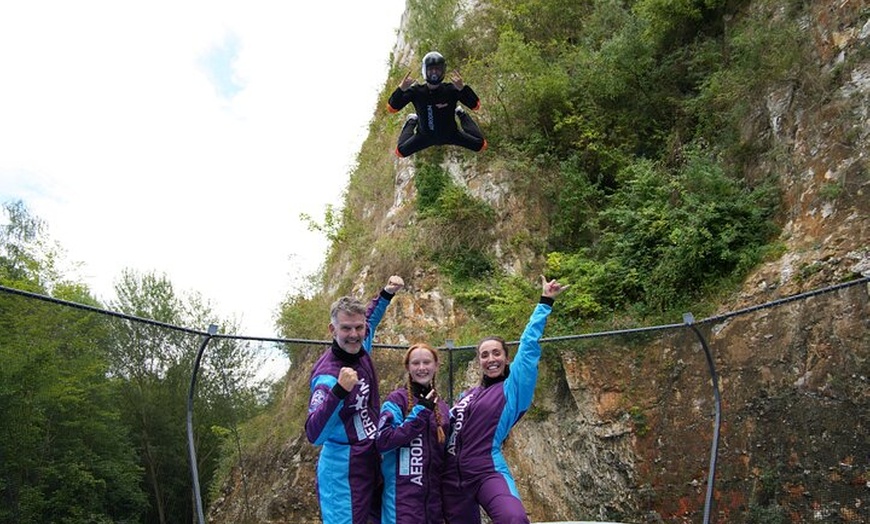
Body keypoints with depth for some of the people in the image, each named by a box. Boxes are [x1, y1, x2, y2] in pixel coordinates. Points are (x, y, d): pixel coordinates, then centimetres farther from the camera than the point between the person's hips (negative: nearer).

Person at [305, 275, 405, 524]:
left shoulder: (360, 349, -2)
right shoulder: (327, 375, -24)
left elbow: (371, 319, 22)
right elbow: (314, 435, -33)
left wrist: (386, 294, 12)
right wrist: (339, 391, -44)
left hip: (372, 464, 8)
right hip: (344, 474, -8)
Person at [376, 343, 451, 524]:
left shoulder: (442, 407, 12)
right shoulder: (397, 400, -6)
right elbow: (383, 441, -18)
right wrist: (420, 412, -17)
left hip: (434, 497, 6)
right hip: (403, 498, -6)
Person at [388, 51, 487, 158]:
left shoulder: (451, 90, -25)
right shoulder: (416, 91, -23)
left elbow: (475, 106, -29)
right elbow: (391, 108, -26)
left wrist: (463, 88, -45)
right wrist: (401, 89, -43)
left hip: (450, 135, 0)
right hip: (425, 136, 0)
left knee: (481, 145, -3)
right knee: (400, 152, -7)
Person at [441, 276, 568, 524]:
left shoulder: (513, 388, 2)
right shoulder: (466, 396, 17)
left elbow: (530, 345, -5)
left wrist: (545, 302, -6)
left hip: (488, 472, -6)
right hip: (453, 477, 6)